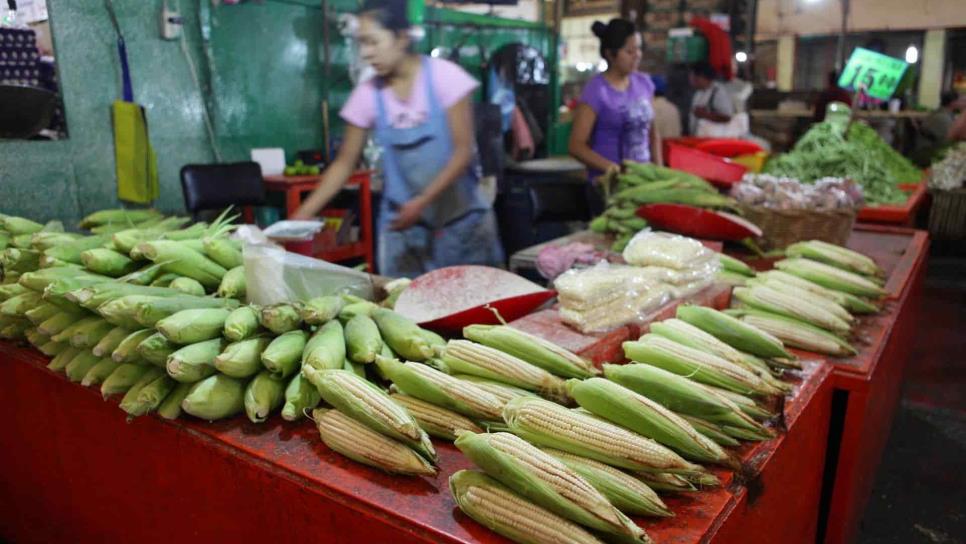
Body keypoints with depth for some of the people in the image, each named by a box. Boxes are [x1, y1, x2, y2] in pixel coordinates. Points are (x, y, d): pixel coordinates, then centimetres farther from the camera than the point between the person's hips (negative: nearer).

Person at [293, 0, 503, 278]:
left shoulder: (444, 76, -10)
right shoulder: (367, 94, -2)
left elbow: (464, 150, -12)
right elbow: (344, 162, 3)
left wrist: (423, 201, -23)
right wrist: (304, 213, -6)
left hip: (461, 217, -1)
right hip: (402, 222, 2)